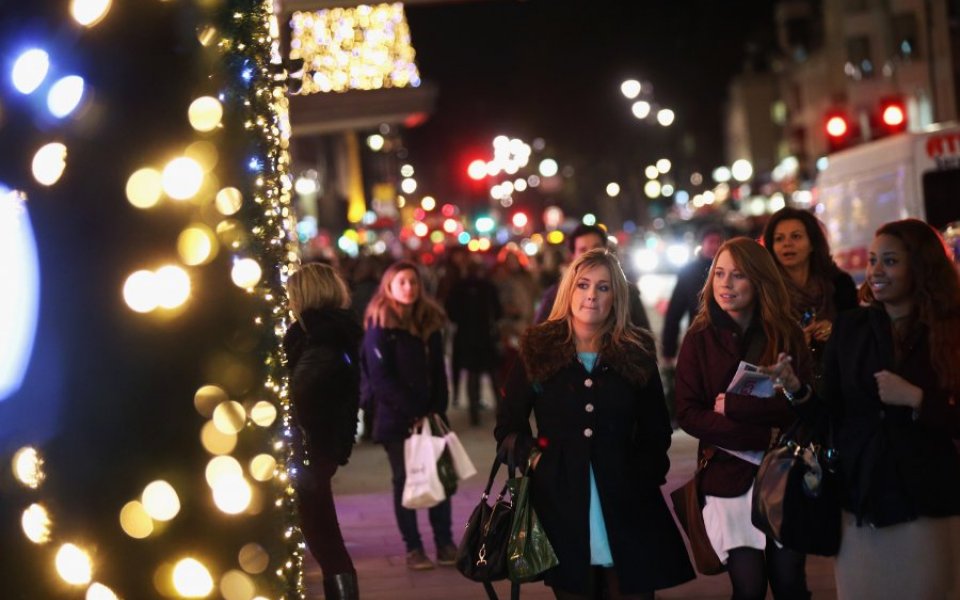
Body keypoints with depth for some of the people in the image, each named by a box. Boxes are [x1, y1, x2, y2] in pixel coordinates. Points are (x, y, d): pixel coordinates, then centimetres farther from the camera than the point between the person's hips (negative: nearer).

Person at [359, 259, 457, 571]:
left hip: (430, 415, 4)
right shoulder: (380, 326, -5)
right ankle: (413, 548, 7)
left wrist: (438, 410, -2)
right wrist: (413, 412, -14)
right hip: (395, 419, -4)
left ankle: (445, 542, 7)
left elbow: (438, 372, 11)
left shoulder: (430, 322, 10)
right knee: (405, 480, 1)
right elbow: (380, 378, -10)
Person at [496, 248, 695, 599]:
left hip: (627, 503, 1)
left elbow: (656, 432, 11)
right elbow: (508, 426, 6)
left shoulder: (637, 353, 7)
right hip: (560, 504, -1)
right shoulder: (538, 350, 3)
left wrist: (645, 476, -2)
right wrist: (529, 459, -10)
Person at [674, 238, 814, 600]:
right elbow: (688, 415, -7)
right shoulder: (700, 338, 1)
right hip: (729, 475, -1)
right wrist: (762, 437, -16)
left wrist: (734, 407, -14)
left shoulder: (787, 333, 2)